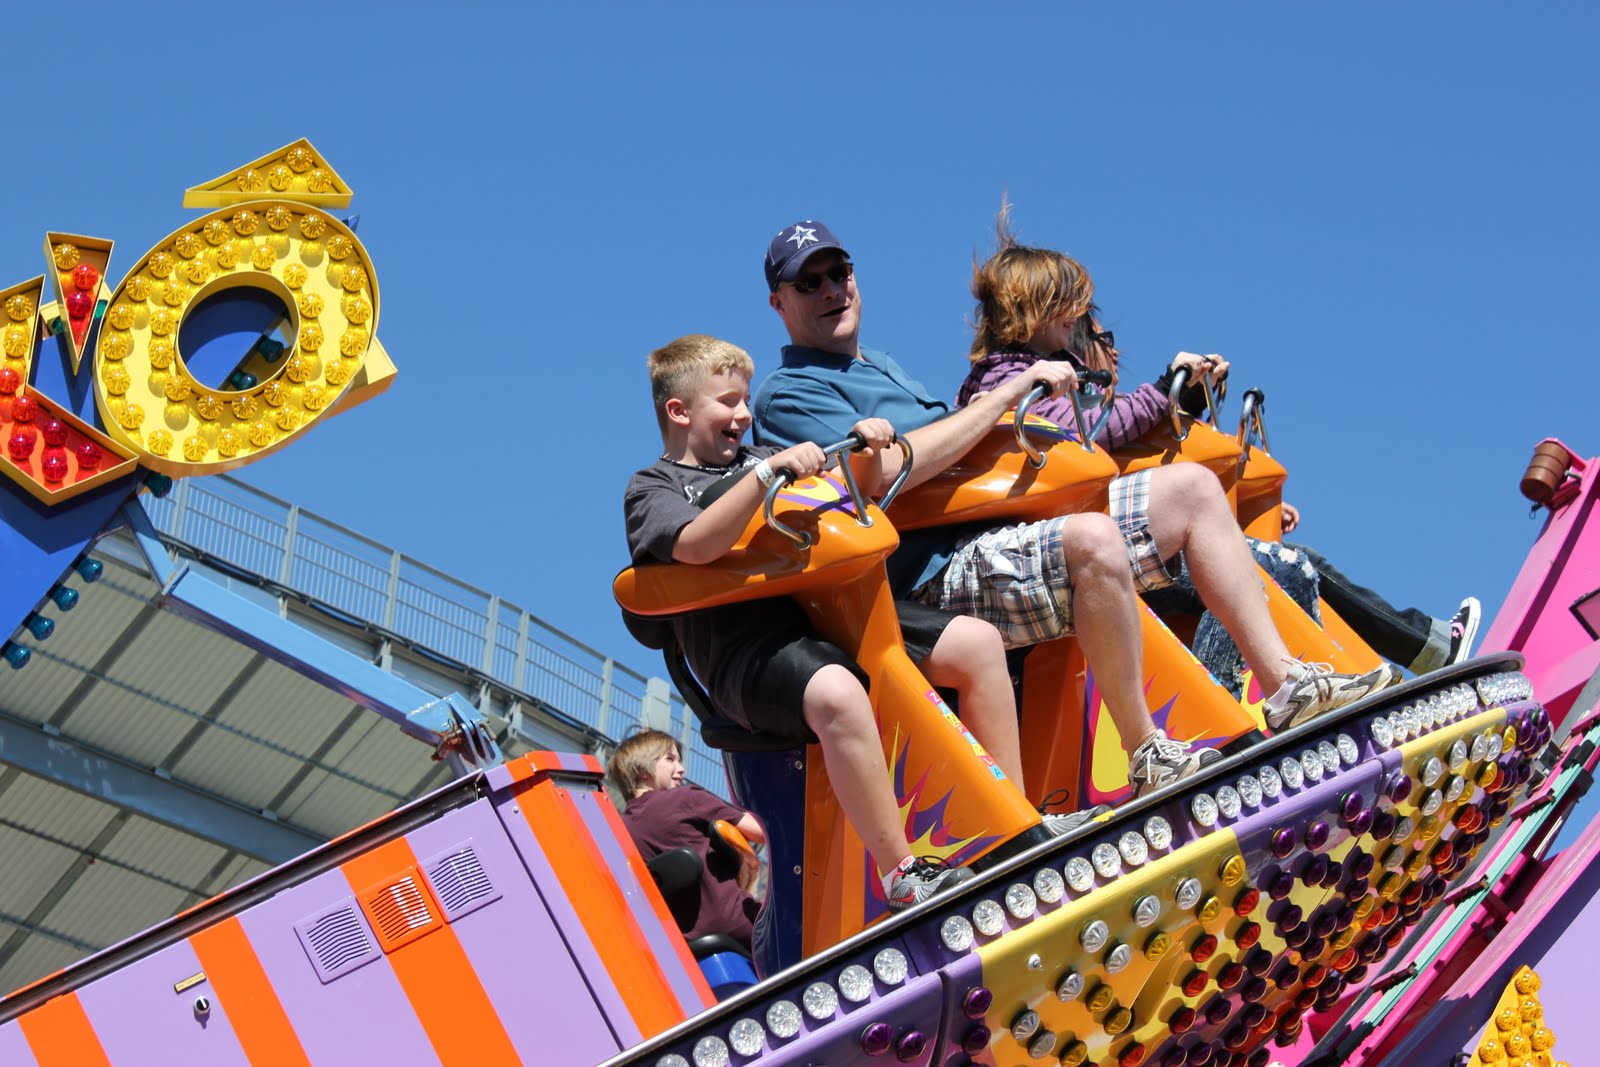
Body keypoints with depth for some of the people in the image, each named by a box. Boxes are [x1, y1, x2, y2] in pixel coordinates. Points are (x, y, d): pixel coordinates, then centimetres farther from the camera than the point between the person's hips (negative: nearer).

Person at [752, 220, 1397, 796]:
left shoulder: (881, 369, 30)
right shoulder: (789, 394, -2)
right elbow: (883, 469, -19)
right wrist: (1010, 392, -15)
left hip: (1015, 537, 10)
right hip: (942, 575, -10)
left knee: (1194, 489, 3)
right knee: (1093, 541, -38)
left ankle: (1288, 687, -1)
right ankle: (1147, 761, -28)